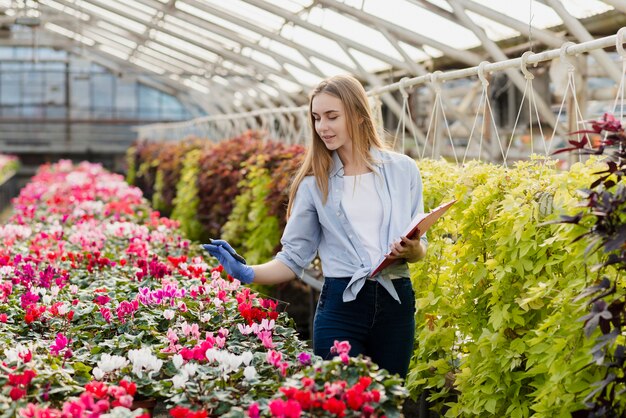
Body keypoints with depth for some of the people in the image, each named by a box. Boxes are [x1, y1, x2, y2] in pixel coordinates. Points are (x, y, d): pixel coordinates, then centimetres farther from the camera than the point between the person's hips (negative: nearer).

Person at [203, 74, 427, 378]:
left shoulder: (402, 169, 5)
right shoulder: (315, 182, 3)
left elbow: (419, 246, 10)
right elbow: (294, 257, 3)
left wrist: (411, 250, -12)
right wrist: (247, 273, -13)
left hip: (395, 302, 1)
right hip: (340, 306, -1)